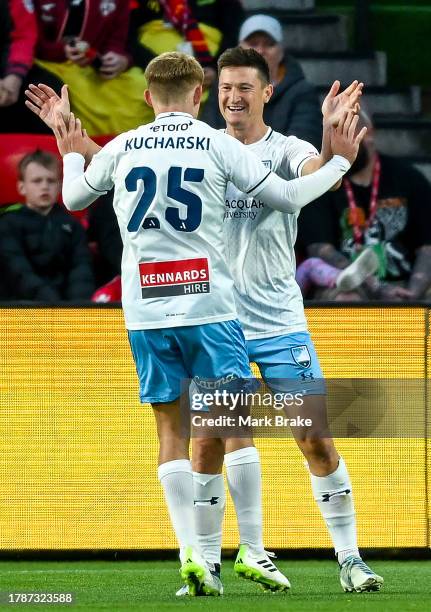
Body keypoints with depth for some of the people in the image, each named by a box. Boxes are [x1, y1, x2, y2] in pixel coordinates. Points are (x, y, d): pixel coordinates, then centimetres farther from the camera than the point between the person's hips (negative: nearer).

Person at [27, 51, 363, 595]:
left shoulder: (120, 148, 6)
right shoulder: (217, 145, 0)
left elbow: (73, 199, 24)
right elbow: (289, 198, 4)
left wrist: (71, 154, 43)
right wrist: (339, 162, 19)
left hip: (145, 310, 2)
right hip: (208, 305, -2)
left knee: (170, 427, 7)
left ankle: (190, 552, -2)